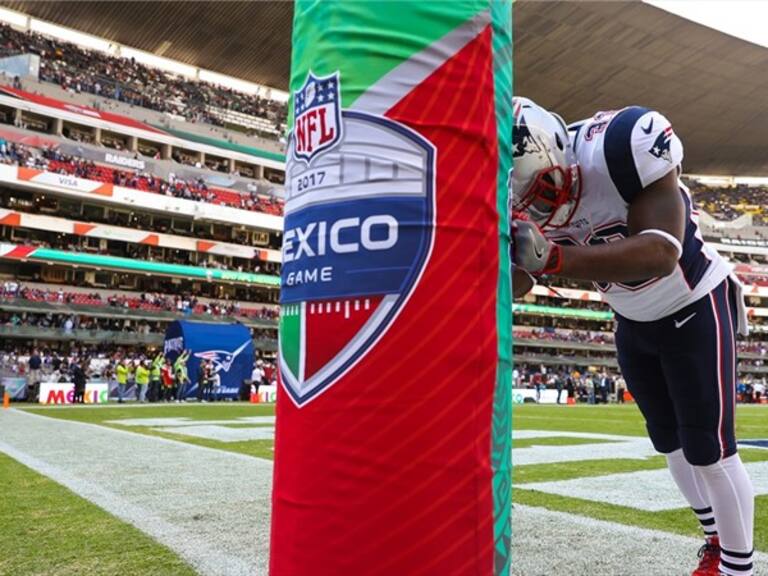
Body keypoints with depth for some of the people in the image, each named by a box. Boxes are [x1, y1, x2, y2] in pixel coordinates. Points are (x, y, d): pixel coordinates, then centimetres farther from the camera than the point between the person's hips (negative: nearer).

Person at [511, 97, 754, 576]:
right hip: (634, 323, 6)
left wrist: (554, 257, -53)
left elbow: (661, 253, -43)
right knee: (671, 443, 17)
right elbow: (518, 283, -9)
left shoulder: (624, 147, -36)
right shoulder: (529, 190, -17)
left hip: (694, 310, -6)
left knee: (709, 451, 0)